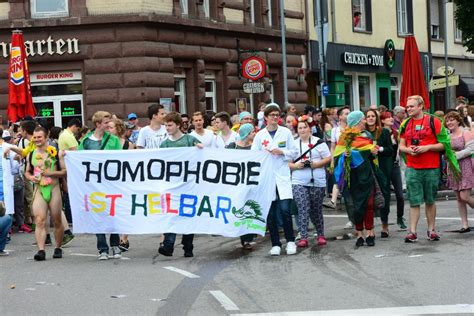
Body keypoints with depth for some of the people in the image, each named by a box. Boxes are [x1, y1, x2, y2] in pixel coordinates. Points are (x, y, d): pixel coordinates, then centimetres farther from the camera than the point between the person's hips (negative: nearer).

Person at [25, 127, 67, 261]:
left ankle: (58, 248, 24)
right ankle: (41, 250, -18)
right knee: (39, 221, -12)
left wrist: (52, 173, -17)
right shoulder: (30, 155, 9)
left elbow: (65, 171, -2)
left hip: (54, 189, -2)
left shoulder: (55, 153, -1)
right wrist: (30, 177, -1)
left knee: (57, 221, 8)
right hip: (39, 190, 2)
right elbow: (27, 172, 21)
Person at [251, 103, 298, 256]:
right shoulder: (259, 135, 5)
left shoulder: (286, 132, 6)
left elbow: (294, 152, 7)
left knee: (285, 209, -10)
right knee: (270, 213, 3)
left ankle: (290, 241, 7)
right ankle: (275, 244, 12)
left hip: (282, 176, -1)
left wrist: (282, 152, -9)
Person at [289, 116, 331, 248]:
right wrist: (295, 165, -12)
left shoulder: (319, 142, 4)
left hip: (317, 181, -1)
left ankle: (321, 235, 23)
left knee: (316, 210, 7)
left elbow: (328, 158, 2)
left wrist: (317, 164, -14)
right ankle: (303, 237, -10)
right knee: (302, 209, -10)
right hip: (299, 182, 1)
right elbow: (287, 162, 9)